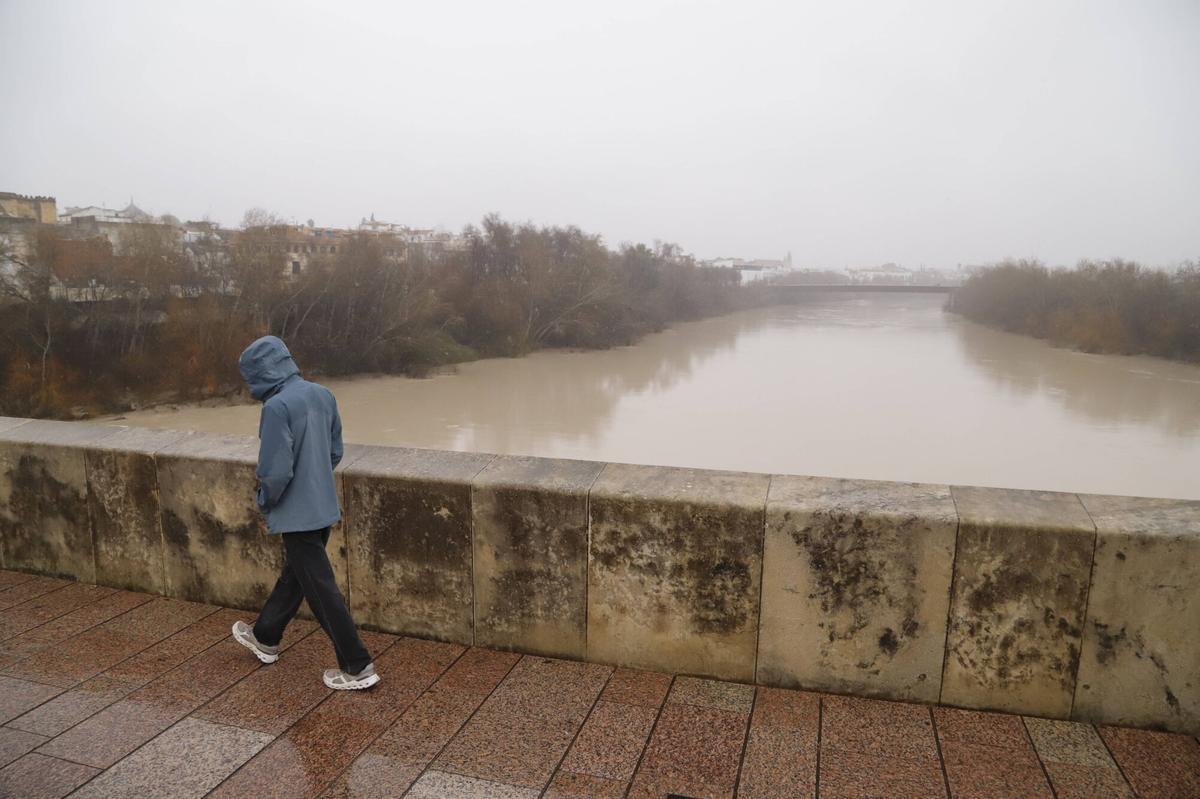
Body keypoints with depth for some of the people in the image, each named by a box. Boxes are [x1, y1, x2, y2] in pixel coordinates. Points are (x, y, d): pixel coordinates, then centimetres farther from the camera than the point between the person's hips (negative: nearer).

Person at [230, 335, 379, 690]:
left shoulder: (277, 406, -22)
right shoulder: (323, 395, 2)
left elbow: (276, 470, -22)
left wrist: (265, 500, -4)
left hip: (297, 514, -8)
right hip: (324, 507, 9)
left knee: (320, 589, 2)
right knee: (293, 575, 24)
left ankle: (357, 667, 9)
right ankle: (266, 638, 46)